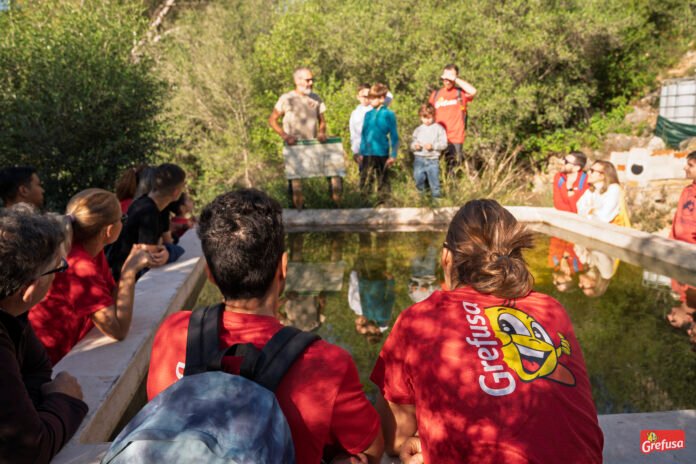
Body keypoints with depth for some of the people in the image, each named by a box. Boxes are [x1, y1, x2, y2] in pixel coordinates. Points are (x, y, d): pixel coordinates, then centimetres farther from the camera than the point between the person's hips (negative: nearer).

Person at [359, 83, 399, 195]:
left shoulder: (388, 114, -3)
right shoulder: (368, 114, 9)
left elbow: (394, 136, -2)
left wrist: (393, 155, -5)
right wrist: (361, 153, 14)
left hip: (381, 153, -3)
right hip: (367, 154, 3)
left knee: (383, 181, 8)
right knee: (365, 182, 1)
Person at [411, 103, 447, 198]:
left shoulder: (439, 129, -1)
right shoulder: (418, 129, 9)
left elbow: (444, 143, -6)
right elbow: (413, 143, 12)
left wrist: (433, 146, -21)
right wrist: (414, 146, -11)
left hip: (433, 159, -3)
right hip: (419, 159, 3)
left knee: (434, 179, 1)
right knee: (418, 178, 6)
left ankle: (436, 197, 14)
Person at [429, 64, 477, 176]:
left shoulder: (461, 93, 1)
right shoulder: (436, 94, 12)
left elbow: (473, 91, -21)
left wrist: (456, 79, -14)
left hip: (455, 139, -4)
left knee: (452, 169, -8)